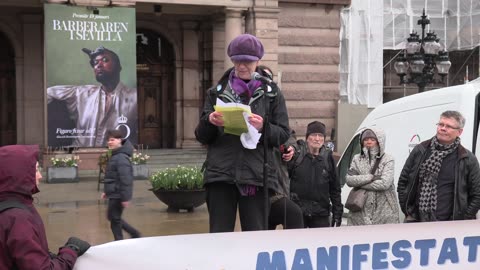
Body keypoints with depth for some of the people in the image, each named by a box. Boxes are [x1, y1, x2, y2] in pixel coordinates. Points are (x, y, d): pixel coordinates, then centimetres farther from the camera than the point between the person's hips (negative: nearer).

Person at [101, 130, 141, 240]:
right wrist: (106, 191, 20)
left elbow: (126, 180, -23)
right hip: (113, 194, 10)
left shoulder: (121, 158, -20)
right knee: (112, 217, 18)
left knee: (114, 219, -1)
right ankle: (134, 233, 27)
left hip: (118, 195, -10)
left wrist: (125, 198, -23)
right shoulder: (115, 156, 11)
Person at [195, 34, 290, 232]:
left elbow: (283, 135, 6)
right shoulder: (217, 92, 15)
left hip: (256, 176, -1)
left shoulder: (271, 93, 11)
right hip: (221, 174, 1)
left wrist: (263, 127, -14)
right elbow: (201, 136, 13)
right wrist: (209, 121, -9)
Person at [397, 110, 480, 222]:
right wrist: (408, 212, 6)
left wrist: (461, 222, -2)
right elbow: (403, 181, 13)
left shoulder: (468, 159, 1)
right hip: (415, 221, 2)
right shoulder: (420, 150, 7)